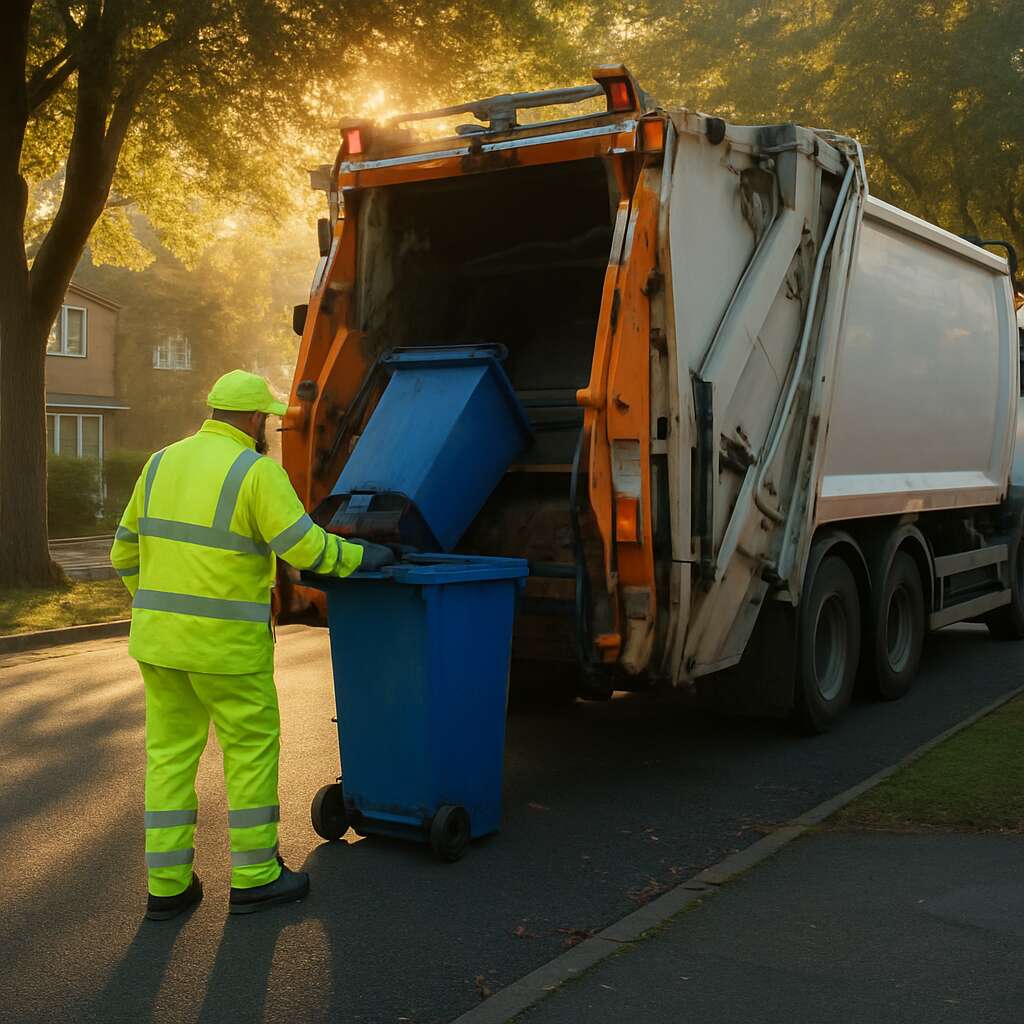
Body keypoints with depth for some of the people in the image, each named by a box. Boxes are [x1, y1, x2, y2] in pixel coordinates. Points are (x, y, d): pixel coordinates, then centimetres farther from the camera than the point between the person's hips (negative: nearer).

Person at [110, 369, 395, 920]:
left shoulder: (163, 463, 9)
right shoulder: (256, 470, -12)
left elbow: (126, 551, 12)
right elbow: (304, 546, -16)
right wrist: (359, 556, 1)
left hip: (158, 634, 7)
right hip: (224, 641, -6)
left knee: (171, 752, 13)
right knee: (253, 749, 8)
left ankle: (167, 884, 16)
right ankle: (254, 877, 17)